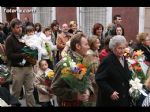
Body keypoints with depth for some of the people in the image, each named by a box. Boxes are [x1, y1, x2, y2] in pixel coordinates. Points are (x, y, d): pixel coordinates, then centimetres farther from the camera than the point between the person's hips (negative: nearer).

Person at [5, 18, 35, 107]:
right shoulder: (10, 40, -5)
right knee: (16, 91, 5)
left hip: (28, 66, 5)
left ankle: (31, 105, 16)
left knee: (30, 89, 8)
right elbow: (9, 55, -13)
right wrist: (22, 55, -19)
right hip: (17, 68, -5)